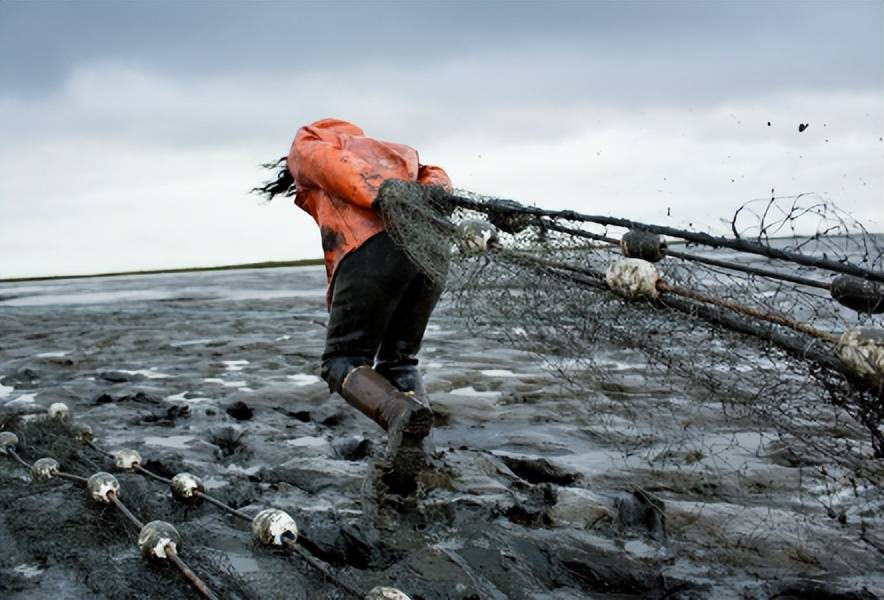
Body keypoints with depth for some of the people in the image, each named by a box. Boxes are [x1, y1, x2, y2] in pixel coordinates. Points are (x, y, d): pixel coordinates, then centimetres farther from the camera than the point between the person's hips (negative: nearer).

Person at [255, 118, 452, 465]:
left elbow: (332, 165, 2)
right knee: (399, 361, 18)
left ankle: (398, 411, -23)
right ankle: (410, 448, -4)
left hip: (371, 247, -5)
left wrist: (380, 197, -14)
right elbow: (432, 177, 22)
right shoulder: (391, 150, 42)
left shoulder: (304, 144, 26)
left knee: (343, 361, 5)